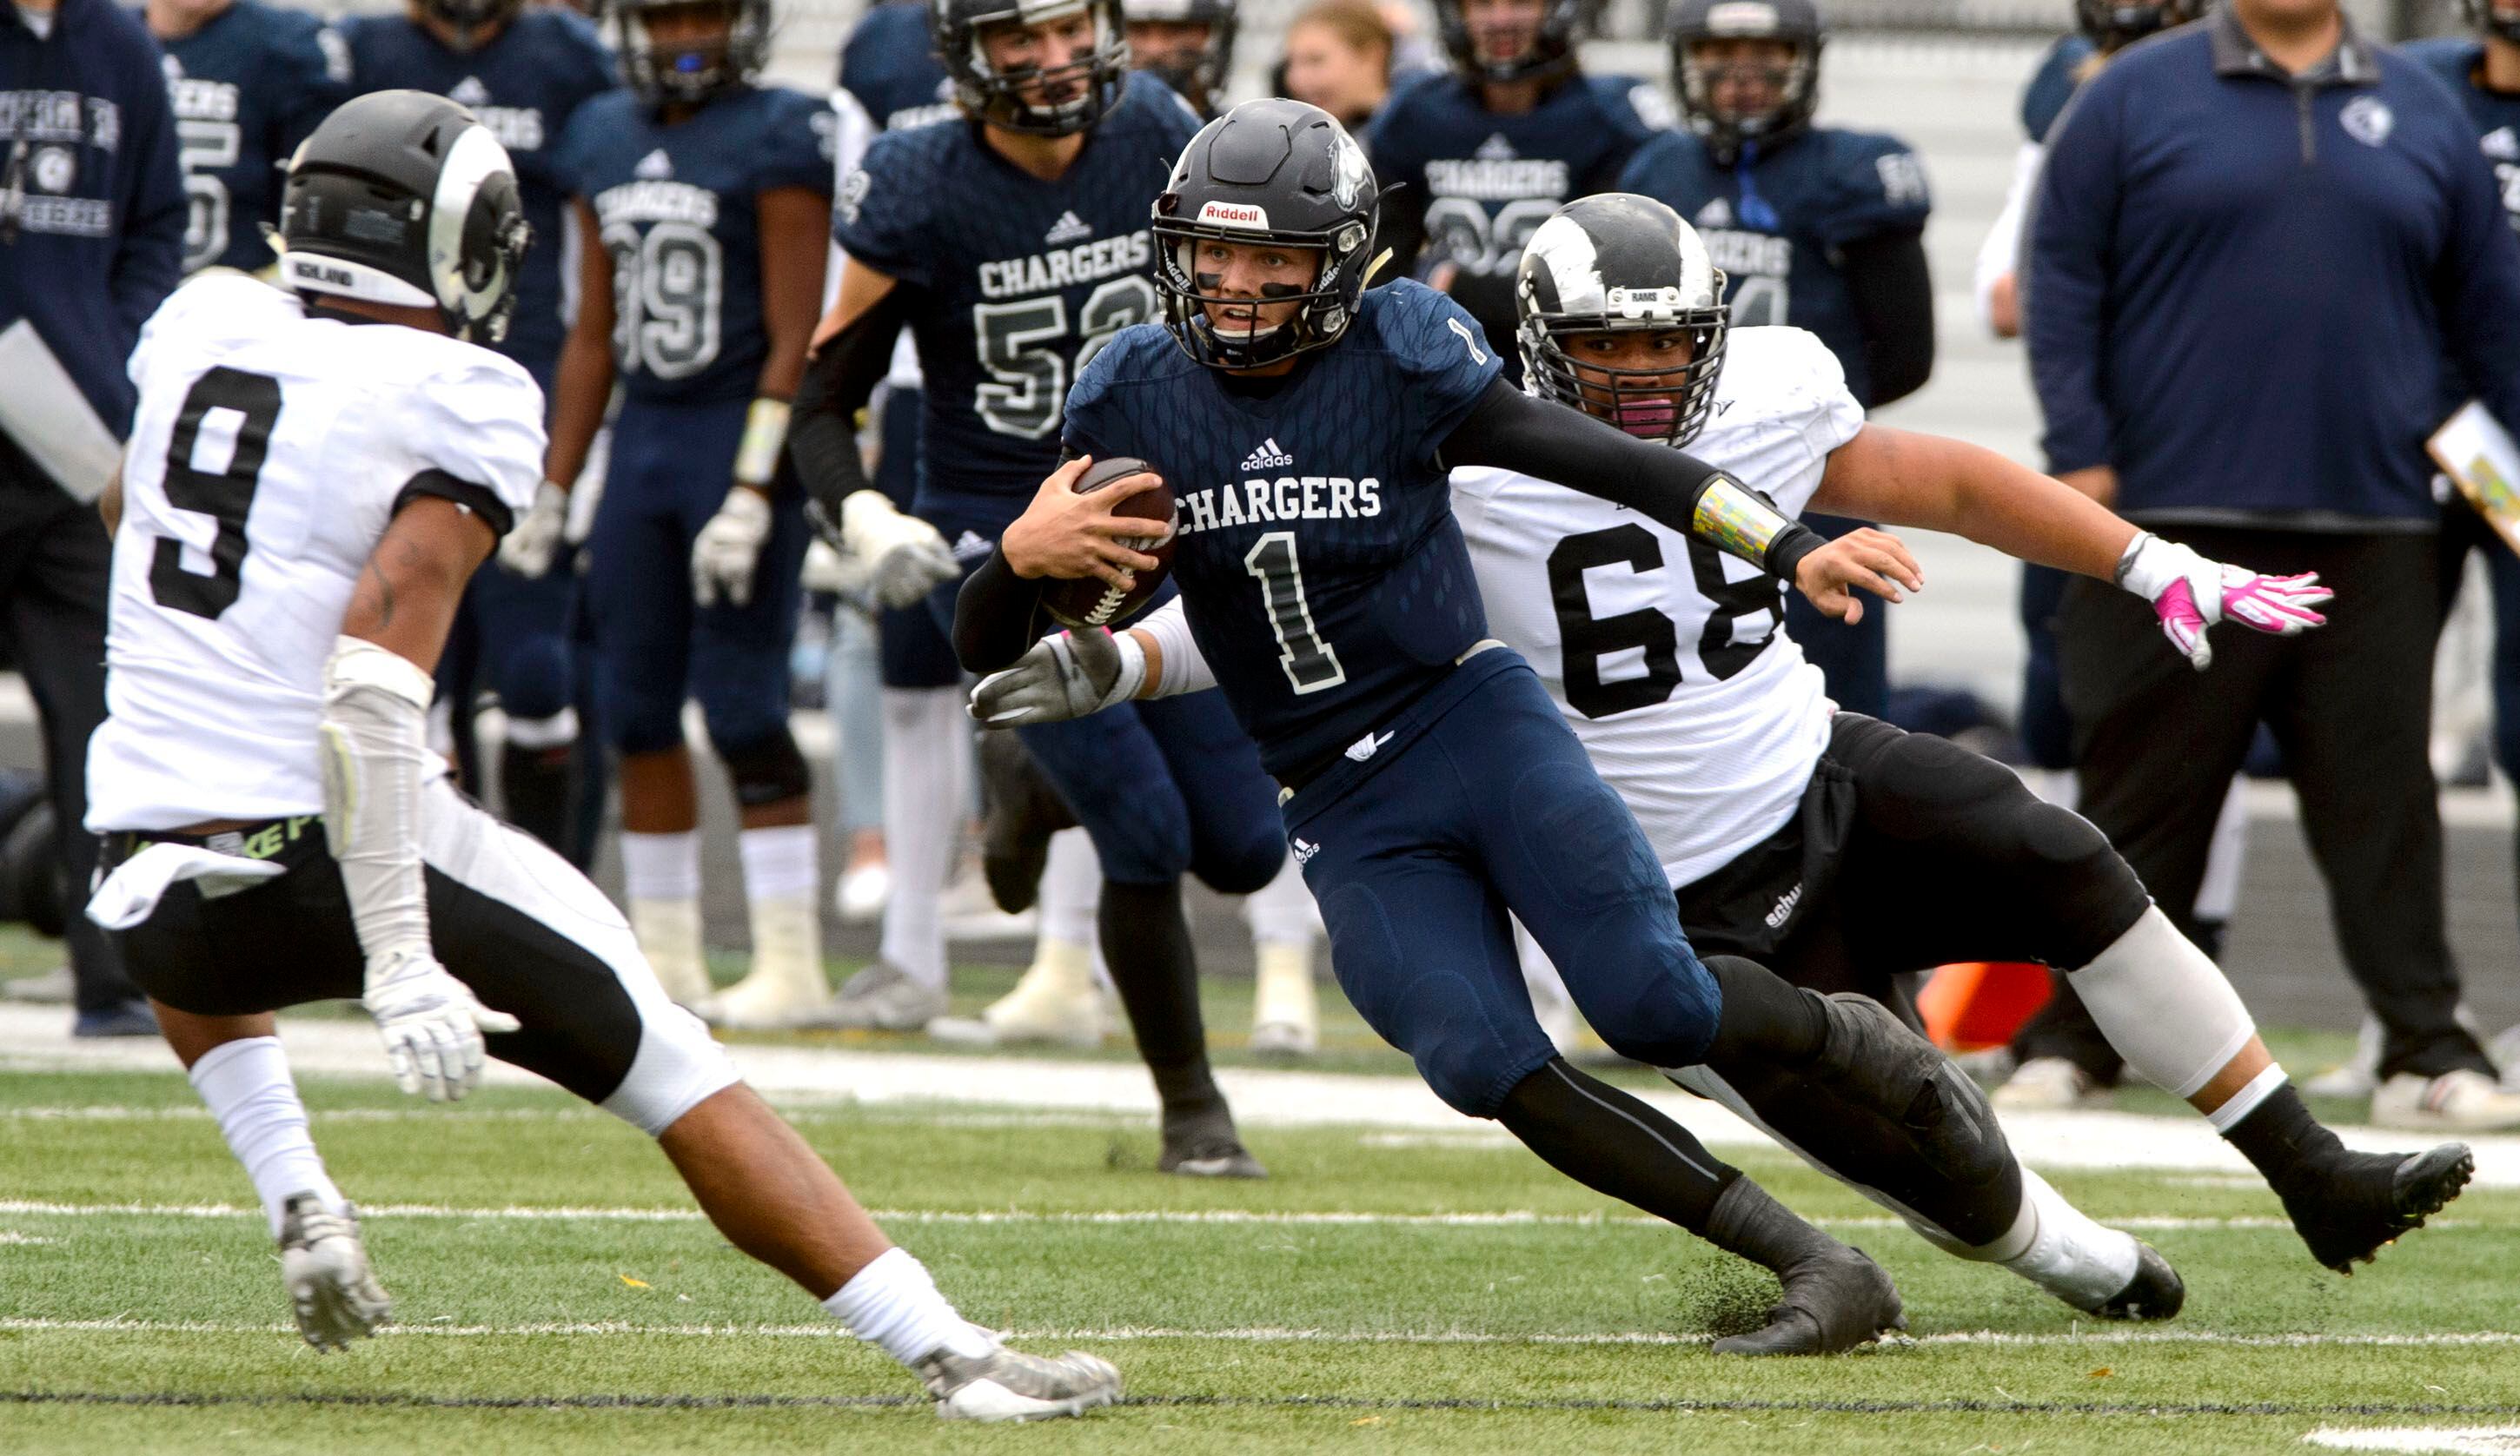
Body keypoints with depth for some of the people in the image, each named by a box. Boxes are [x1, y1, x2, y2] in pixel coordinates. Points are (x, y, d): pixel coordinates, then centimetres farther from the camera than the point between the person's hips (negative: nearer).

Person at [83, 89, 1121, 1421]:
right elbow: (374, 675, -20)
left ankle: (294, 1198, 16)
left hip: (156, 895, 5)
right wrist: (399, 960, -22)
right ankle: (946, 1352, 0)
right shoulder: (457, 408, -9)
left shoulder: (201, 328, 8)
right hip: (334, 858, -5)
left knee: (191, 954, 41)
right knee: (675, 1073, 7)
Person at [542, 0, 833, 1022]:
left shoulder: (777, 140, -8)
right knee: (636, 705, 7)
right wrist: (553, 487, 14)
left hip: (741, 435, -6)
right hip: (643, 435, 6)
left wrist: (752, 495, -16)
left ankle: (789, 957, -1)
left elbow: (793, 340, -11)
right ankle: (664, 954, 16)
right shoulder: (605, 139, 11)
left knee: (741, 706, -7)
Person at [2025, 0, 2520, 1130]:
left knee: (2383, 799, 1)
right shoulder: (2133, 98, 5)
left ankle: (2427, 1050, 4)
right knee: (2141, 790, 1)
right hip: (2177, 527, -2)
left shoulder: (2423, 115, 13)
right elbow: (2060, 280, 3)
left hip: (2371, 534, 2)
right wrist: (2079, 454, -6)